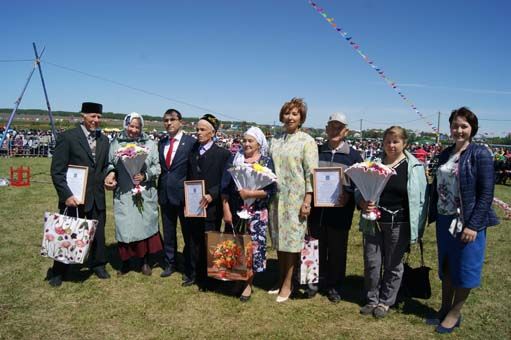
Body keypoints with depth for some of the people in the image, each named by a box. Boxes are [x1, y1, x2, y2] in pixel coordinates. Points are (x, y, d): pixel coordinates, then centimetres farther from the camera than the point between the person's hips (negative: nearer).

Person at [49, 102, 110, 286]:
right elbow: (57, 170, -11)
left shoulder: (103, 140, 7)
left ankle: (97, 264, 33)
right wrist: (66, 195, -18)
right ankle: (58, 271, 26)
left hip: (97, 196, 5)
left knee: (98, 233, 14)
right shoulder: (67, 137, -9)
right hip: (74, 197, -5)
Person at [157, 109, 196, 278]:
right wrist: (159, 189, 3)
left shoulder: (191, 142, -7)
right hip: (165, 193, 5)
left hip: (183, 194, -5)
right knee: (168, 232, 15)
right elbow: (160, 167, 12)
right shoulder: (161, 142, 9)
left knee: (188, 232, 6)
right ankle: (169, 263, 31)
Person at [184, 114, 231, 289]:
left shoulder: (223, 154, -4)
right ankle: (192, 274, 26)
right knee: (192, 241, 11)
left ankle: (207, 278, 19)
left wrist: (211, 195, -18)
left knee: (209, 243, 5)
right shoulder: (192, 151, 11)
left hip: (211, 207, -4)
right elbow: (188, 177, 14)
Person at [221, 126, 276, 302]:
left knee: (254, 245, 0)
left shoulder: (267, 161, 0)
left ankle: (249, 283, 17)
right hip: (236, 210, 2)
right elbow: (225, 187, 3)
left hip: (257, 211, -2)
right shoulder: (234, 159, 4)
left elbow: (271, 189, -5)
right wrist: (226, 211, -3)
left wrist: (251, 193, -18)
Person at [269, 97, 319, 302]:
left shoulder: (307, 141, -5)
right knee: (279, 240, 11)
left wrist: (307, 200, -14)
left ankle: (287, 285, 13)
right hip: (277, 197, 5)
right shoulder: (276, 140, 10)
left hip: (296, 198, -5)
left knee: (292, 240, 1)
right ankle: (281, 280, 24)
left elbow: (311, 173, -9)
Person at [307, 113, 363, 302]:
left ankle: (334, 285, 25)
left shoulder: (353, 155, 1)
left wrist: (348, 194, -17)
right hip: (316, 210, 2)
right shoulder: (316, 151, 7)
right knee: (317, 247, 12)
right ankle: (317, 281, 29)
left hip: (340, 212, -1)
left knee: (337, 250, 9)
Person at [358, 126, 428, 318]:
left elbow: (421, 199, -1)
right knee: (371, 263, 8)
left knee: (393, 265, 10)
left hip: (399, 225, -2)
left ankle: (385, 301, 28)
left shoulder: (414, 167, -2)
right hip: (373, 222, 2)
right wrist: (363, 203, -13)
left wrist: (417, 228, -5)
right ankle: (372, 299, 27)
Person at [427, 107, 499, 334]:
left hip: (467, 223, -5)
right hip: (445, 221, 6)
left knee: (464, 269, 7)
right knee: (446, 267, 16)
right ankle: (444, 309, 31)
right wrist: (433, 215, 7)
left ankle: (454, 314, 23)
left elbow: (486, 193, -12)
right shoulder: (445, 154, 7)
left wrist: (473, 225, -17)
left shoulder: (480, 154, -9)